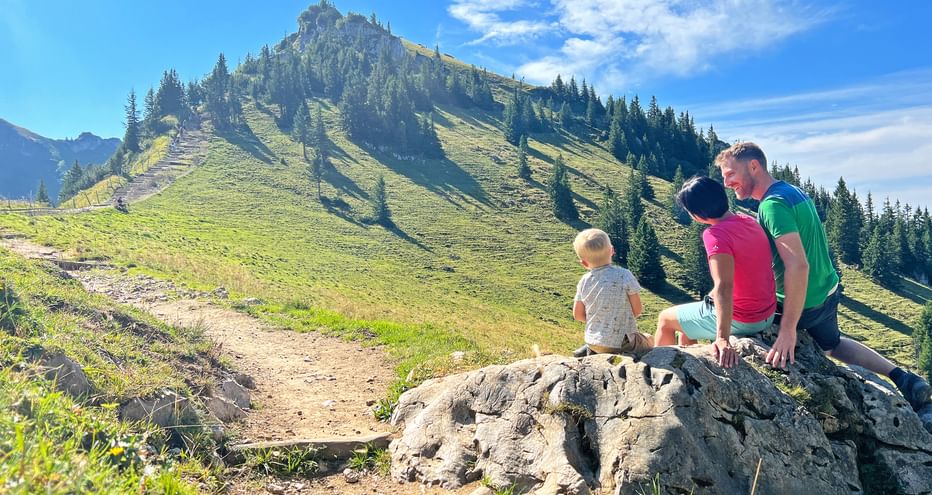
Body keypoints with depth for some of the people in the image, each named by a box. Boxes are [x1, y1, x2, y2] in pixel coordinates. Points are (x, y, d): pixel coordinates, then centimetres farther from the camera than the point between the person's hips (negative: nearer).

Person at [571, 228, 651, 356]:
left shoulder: (584, 282, -4)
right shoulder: (625, 276, -15)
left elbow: (578, 315, 3)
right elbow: (637, 310, -9)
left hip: (593, 342, 4)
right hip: (622, 343, -4)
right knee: (649, 340, 26)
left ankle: (590, 350, 11)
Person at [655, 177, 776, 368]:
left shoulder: (716, 234, -24)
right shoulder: (749, 221, 1)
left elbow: (724, 286, -34)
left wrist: (723, 338, -39)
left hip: (740, 321, -8)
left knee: (665, 319, 13)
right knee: (687, 318, 28)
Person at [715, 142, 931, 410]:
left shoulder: (773, 204, -25)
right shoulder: (794, 190, 5)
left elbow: (798, 265, -34)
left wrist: (788, 330, -34)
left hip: (804, 304, -9)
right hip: (827, 291, 9)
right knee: (832, 344, 35)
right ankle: (899, 375, 25)